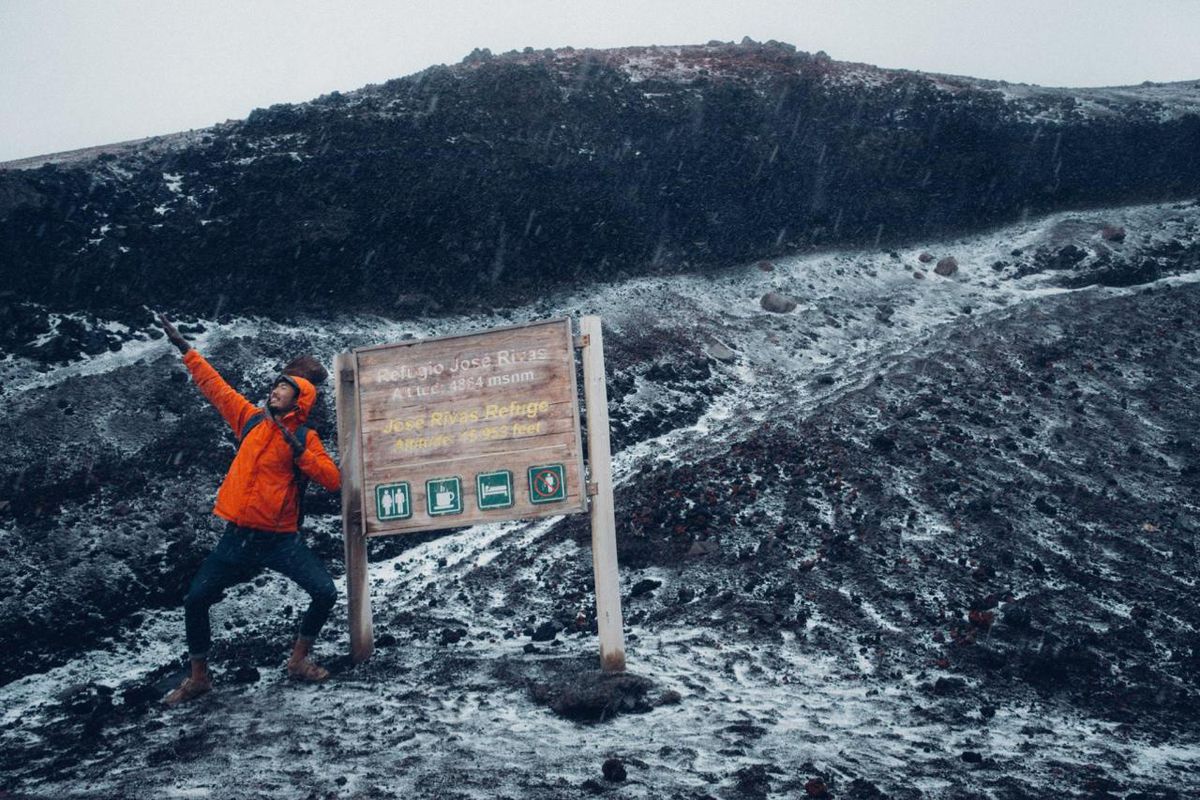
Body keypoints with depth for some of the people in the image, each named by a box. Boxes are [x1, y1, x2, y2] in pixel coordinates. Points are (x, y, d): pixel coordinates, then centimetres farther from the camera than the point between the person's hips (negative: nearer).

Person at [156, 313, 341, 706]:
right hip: (238, 537, 3)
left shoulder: (305, 438, -1)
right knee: (195, 600, 1)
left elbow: (332, 479, -11)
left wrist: (299, 451, -20)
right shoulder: (251, 420, 8)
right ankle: (198, 677, 18)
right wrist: (185, 348, 19)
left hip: (280, 538, -3)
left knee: (325, 593, -15)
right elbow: (215, 386, 15)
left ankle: (299, 659, 8)